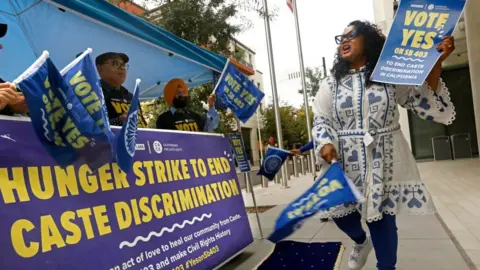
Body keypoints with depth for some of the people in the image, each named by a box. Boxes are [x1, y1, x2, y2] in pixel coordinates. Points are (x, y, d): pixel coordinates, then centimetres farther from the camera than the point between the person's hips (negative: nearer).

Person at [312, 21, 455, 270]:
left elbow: (425, 103, 1)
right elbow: (320, 119, 5)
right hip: (347, 163, 2)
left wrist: (435, 64, -11)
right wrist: (326, 144, -14)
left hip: (384, 162, -2)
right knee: (338, 209, 4)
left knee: (382, 216, 2)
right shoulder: (331, 83, 6)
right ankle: (361, 241, 40)